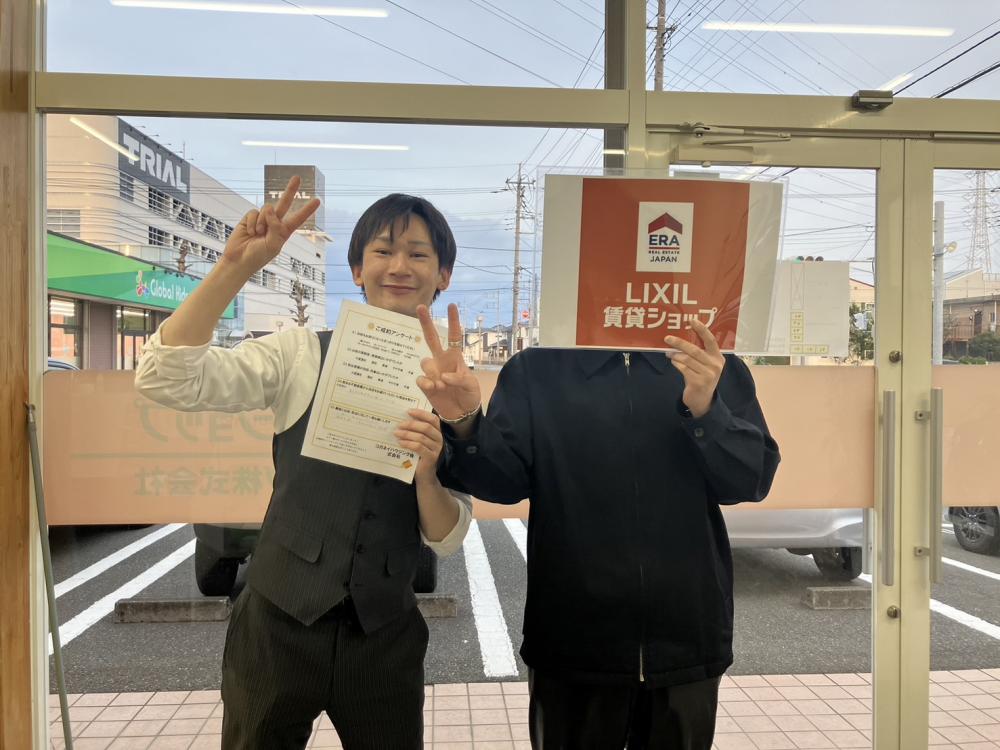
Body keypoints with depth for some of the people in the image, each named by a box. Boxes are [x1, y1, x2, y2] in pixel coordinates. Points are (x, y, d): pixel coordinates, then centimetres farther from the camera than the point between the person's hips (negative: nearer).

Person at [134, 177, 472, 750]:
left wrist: (427, 470, -23)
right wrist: (237, 267, -24)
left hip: (384, 633, 2)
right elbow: (165, 380, -17)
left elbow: (447, 539, -3)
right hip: (280, 621, -1)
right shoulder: (302, 354, -5)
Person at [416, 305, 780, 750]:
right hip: (572, 646, -1)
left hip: (687, 645, 2)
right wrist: (464, 423, -30)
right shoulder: (534, 372, -1)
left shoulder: (716, 368, 1)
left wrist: (706, 409, -24)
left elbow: (753, 479, -6)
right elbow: (503, 479, -10)